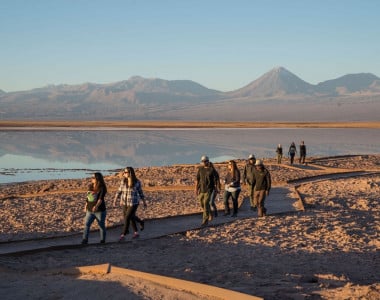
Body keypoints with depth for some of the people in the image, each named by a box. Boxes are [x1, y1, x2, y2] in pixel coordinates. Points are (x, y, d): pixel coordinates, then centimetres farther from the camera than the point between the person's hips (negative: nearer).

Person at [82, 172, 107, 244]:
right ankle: (85, 240, -11)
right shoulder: (90, 187, 7)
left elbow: (101, 198, -26)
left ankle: (102, 240, 21)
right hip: (90, 211, 5)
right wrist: (86, 206, 20)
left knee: (102, 226, 7)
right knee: (86, 224, -9)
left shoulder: (102, 188, -12)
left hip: (100, 211, -5)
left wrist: (96, 206, -40)